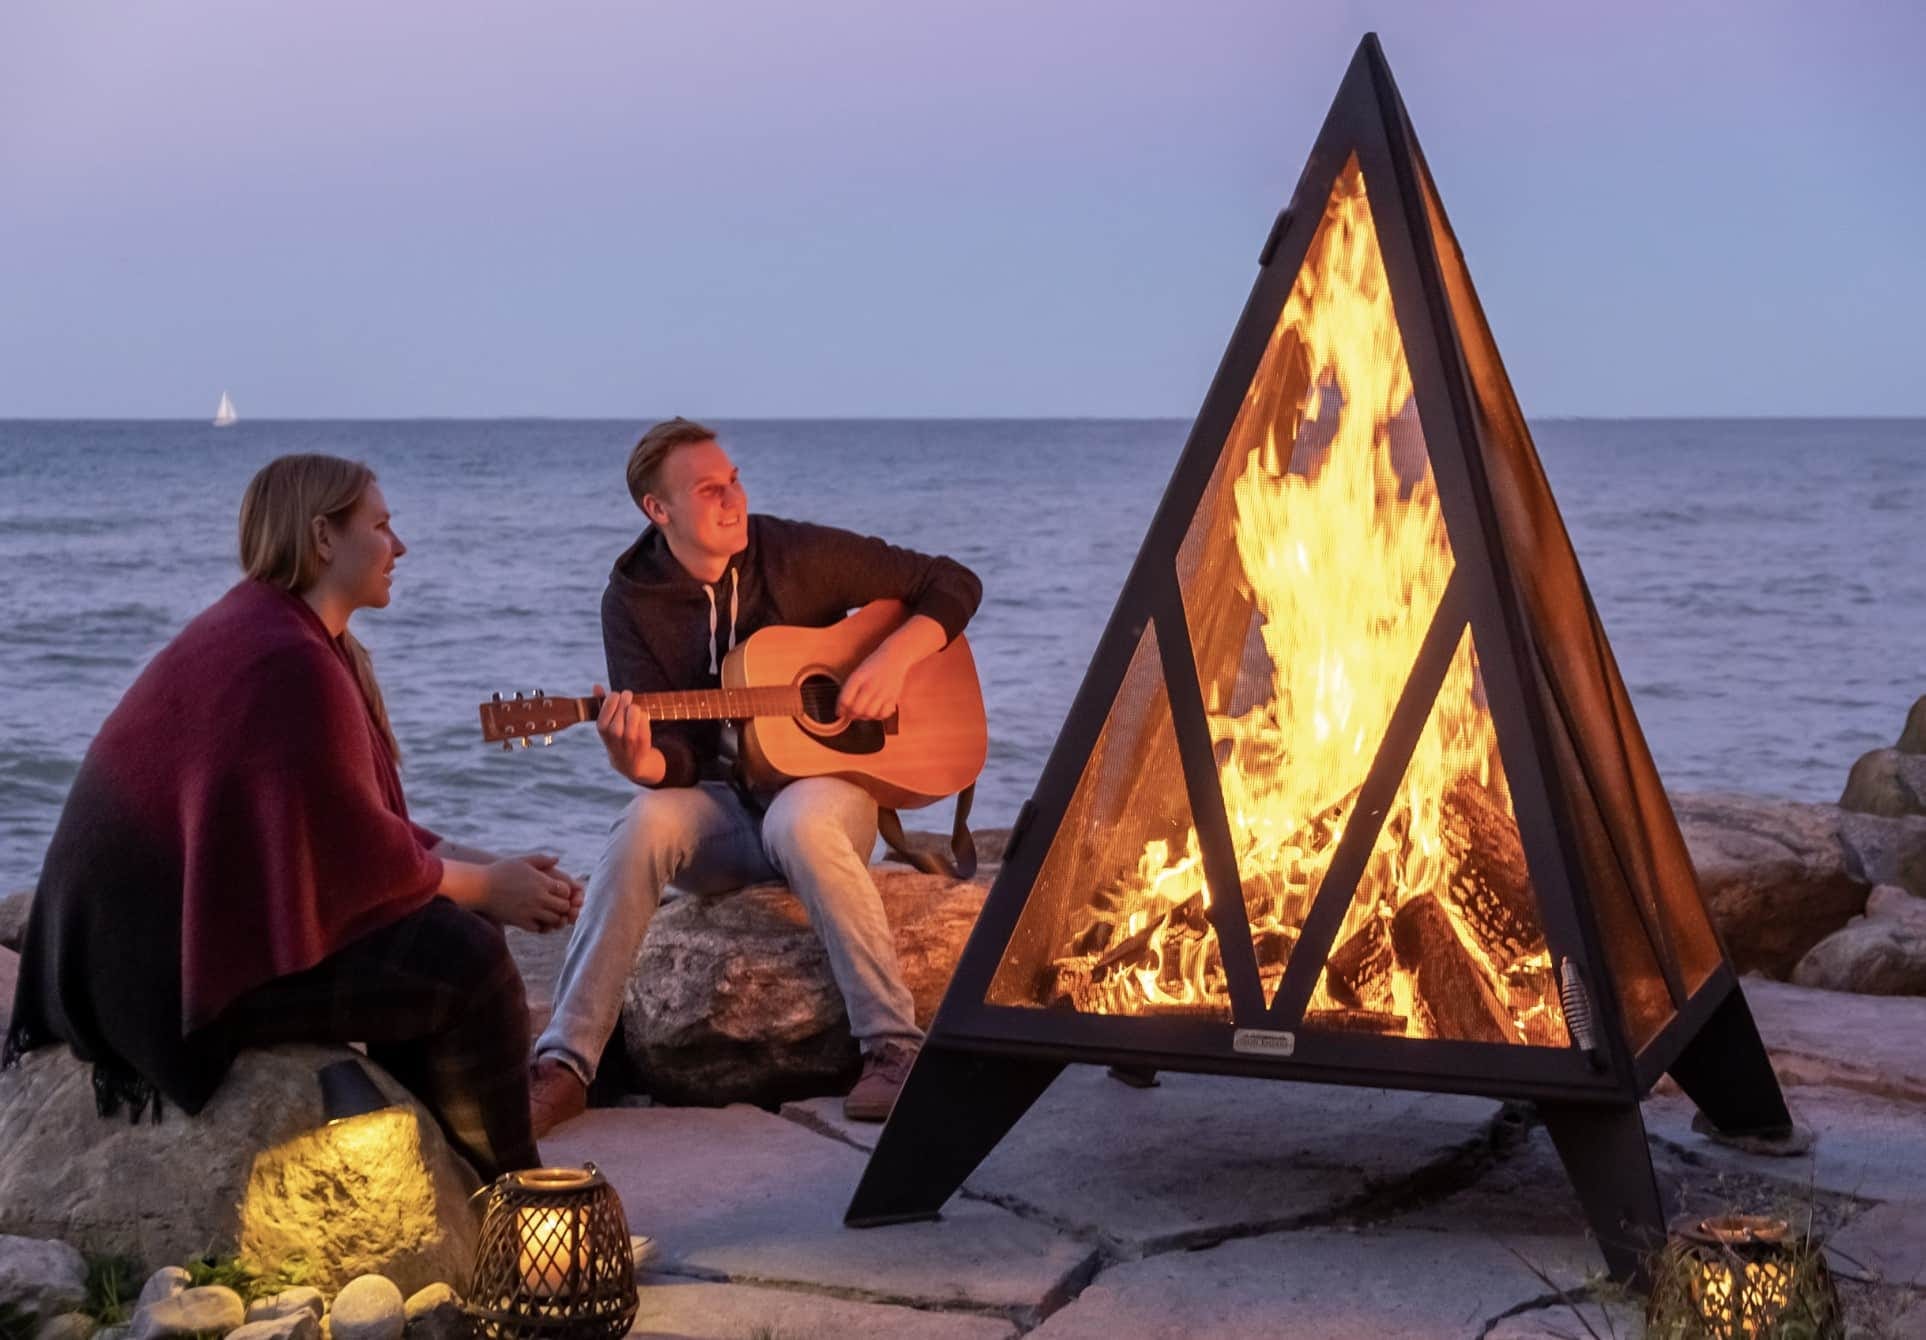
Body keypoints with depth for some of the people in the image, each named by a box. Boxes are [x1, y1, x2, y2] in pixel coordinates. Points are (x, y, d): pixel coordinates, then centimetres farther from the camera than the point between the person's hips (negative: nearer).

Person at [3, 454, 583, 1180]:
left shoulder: (277, 631, 12)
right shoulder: (289, 663, -21)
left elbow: (356, 824, 13)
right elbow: (355, 855, -19)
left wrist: (488, 870, 5)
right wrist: (485, 886, -5)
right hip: (177, 962, -11)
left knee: (449, 928, 14)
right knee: (469, 962, -13)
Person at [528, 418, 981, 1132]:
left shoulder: (799, 555, -4)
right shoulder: (633, 600, -1)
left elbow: (953, 584, 2)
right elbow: (673, 758, -7)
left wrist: (894, 658, -15)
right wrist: (637, 763, -31)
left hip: (822, 784, -2)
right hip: (719, 801, 2)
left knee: (798, 822, -37)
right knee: (645, 824, -31)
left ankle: (894, 1046, -31)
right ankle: (565, 1062, -30)